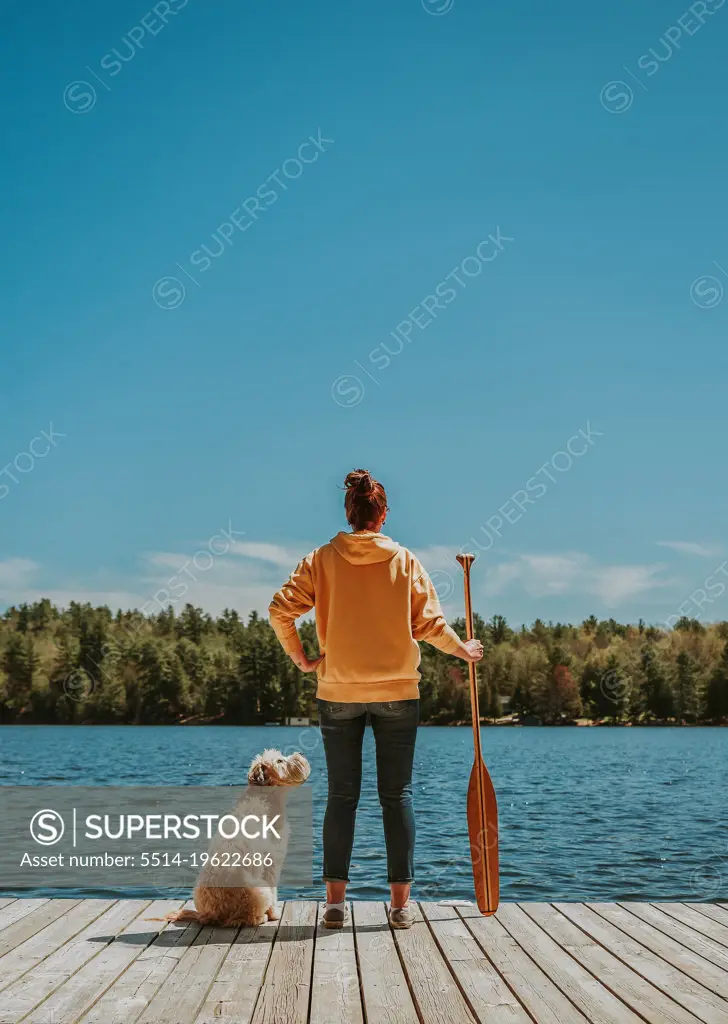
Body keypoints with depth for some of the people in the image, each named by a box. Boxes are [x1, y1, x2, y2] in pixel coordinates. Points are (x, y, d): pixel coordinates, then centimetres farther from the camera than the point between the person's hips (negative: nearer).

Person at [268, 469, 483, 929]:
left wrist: (301, 658, 5)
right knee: (397, 795, 7)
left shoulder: (322, 559, -1)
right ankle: (401, 903, 10)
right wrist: (463, 649, 12)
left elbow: (281, 609, -8)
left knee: (342, 796, 9)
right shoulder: (405, 561, -2)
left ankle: (336, 900, 10)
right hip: (397, 692, 0)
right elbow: (429, 623, -5)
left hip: (338, 692, 1)